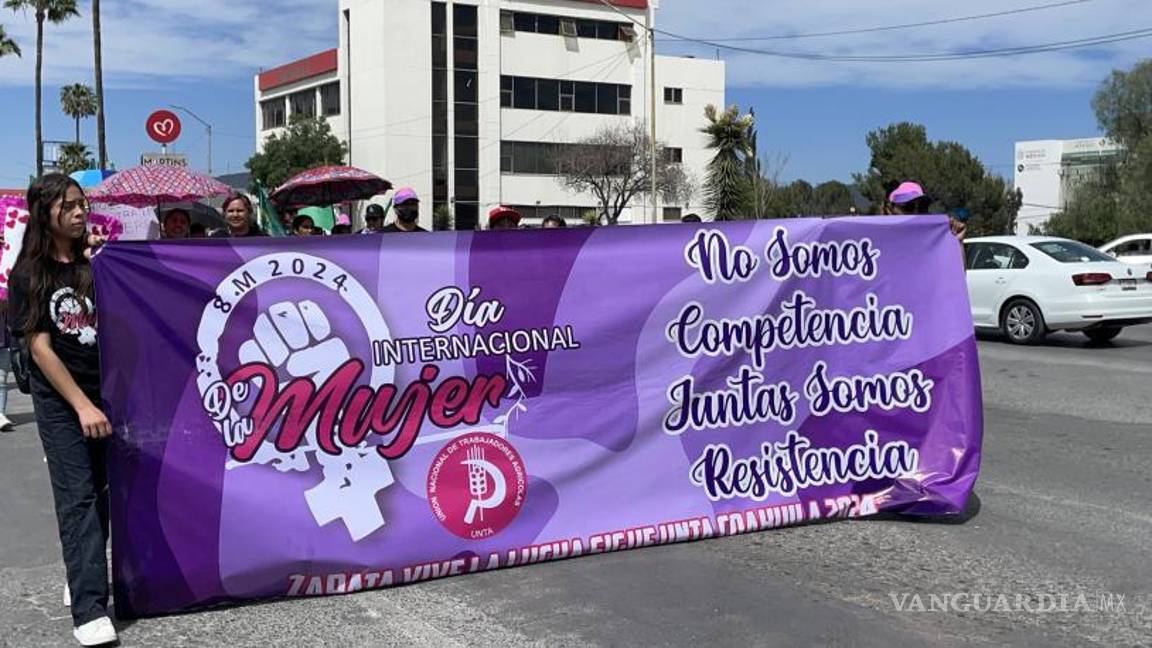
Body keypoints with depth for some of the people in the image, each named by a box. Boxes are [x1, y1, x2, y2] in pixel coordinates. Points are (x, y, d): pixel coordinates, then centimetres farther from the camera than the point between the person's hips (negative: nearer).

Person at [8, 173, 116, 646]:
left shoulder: (95, 262, 5)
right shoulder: (28, 275, -3)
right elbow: (40, 347, -7)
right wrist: (82, 405, -14)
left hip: (106, 392, 3)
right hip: (59, 401, -3)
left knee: (100, 490, 8)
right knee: (77, 496, -8)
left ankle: (84, 575, 26)